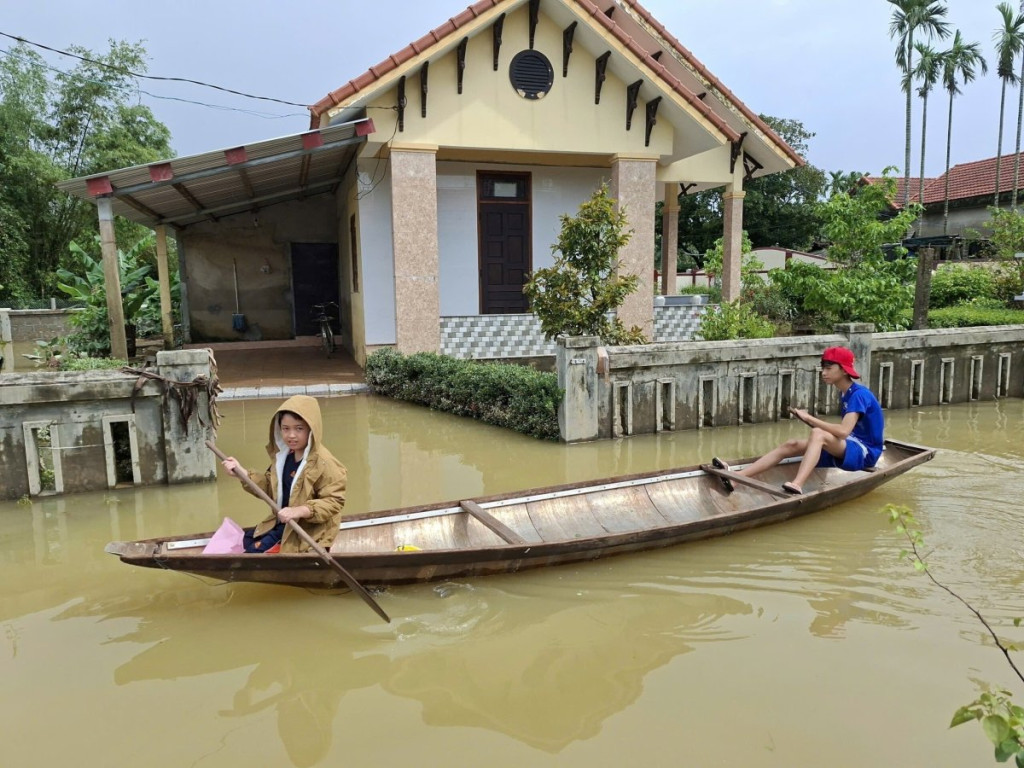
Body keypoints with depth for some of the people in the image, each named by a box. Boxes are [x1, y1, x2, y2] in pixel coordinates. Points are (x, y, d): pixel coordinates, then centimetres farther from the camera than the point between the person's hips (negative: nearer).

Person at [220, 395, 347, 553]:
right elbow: (269, 486, 13)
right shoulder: (283, 456, 2)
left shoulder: (324, 463, -25)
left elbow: (334, 501, -26)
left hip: (307, 531, -9)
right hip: (281, 523, 9)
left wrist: (301, 510, -37)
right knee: (241, 545, 16)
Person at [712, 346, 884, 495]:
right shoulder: (845, 394, 12)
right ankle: (736, 477, -20)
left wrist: (809, 418, -22)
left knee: (817, 434, -34)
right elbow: (845, 431, 12)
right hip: (847, 449, 8)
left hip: (865, 452, -8)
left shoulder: (859, 394, -16)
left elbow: (843, 431, -29)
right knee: (791, 445, -9)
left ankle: (797, 485, -53)